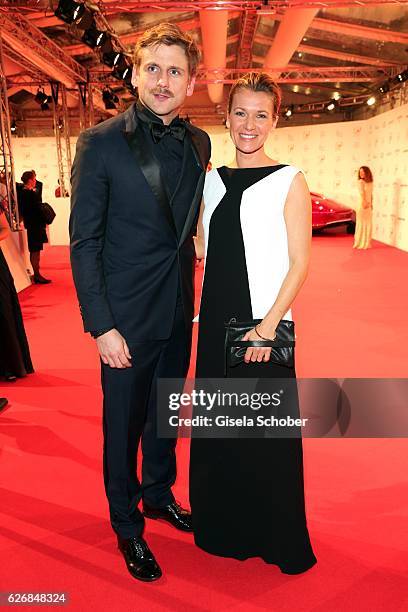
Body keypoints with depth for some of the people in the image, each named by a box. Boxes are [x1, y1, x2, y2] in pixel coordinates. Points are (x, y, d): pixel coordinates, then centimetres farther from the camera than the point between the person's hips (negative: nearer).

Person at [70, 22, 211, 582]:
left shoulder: (198, 143, 5)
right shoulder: (100, 143, -10)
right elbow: (84, 243, -11)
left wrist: (194, 293, 5)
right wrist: (101, 326, -14)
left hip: (179, 310, 5)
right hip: (127, 316, -5)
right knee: (123, 424, 10)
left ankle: (159, 493, 45)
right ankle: (127, 526, 32)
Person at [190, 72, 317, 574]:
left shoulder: (288, 181, -5)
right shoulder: (212, 181, 9)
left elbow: (299, 263, -8)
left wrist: (269, 325, -15)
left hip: (263, 325, -5)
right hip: (215, 322, 5)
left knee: (266, 432, 5)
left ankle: (278, 538, 28)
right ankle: (223, 527, 36)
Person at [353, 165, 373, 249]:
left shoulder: (370, 182, 11)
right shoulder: (360, 182, -6)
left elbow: (371, 194, 15)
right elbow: (362, 193, -16)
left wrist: (371, 203, 9)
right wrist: (364, 202, -25)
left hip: (368, 206, 6)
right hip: (362, 205, -6)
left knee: (368, 225, 8)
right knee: (361, 224, -4)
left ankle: (366, 243, 15)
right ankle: (359, 243, 3)